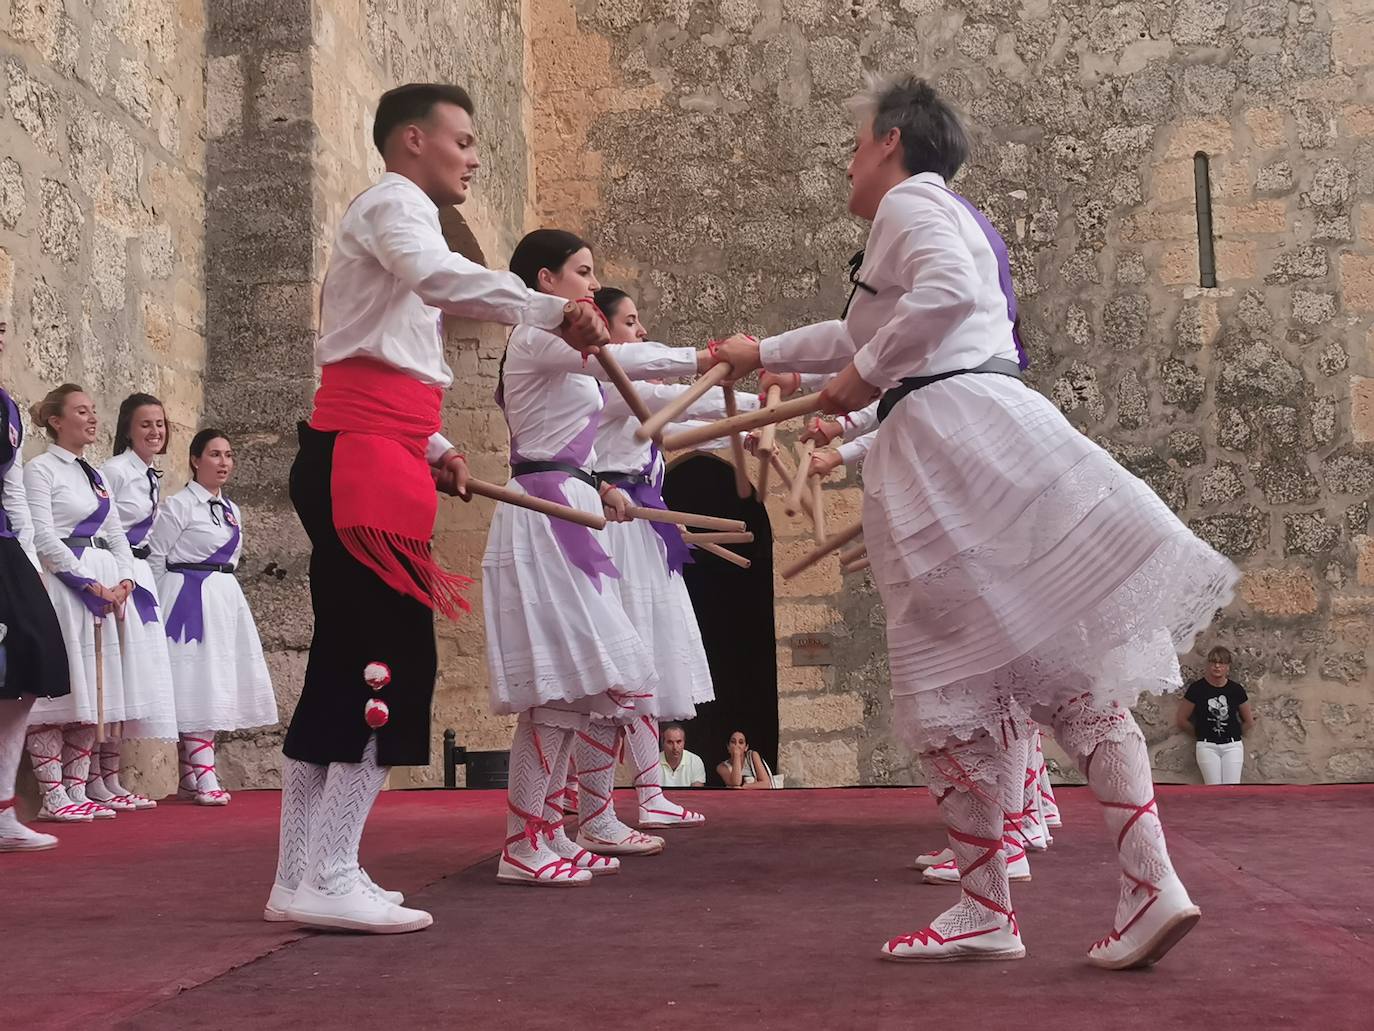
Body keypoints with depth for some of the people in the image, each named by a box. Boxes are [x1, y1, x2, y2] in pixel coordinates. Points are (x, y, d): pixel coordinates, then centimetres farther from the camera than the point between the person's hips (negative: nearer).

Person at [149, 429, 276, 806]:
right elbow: (155, 559, -6)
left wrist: (223, 589, 16)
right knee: (196, 688, -9)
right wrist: (164, 606, -5)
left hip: (225, 600, 8)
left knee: (214, 689, 7)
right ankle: (205, 779, -9)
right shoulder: (178, 506, -6)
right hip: (189, 600, -7)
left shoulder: (231, 510, 16)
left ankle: (188, 778, 14)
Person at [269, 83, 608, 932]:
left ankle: (304, 877, 12)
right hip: (363, 456, -10)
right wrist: (556, 312, -32)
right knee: (392, 661, -12)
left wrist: (434, 450, 13)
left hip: (370, 456, 10)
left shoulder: (400, 222, 28)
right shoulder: (393, 203, -2)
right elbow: (444, 280, -27)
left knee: (348, 662, 8)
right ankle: (329, 878, -10)